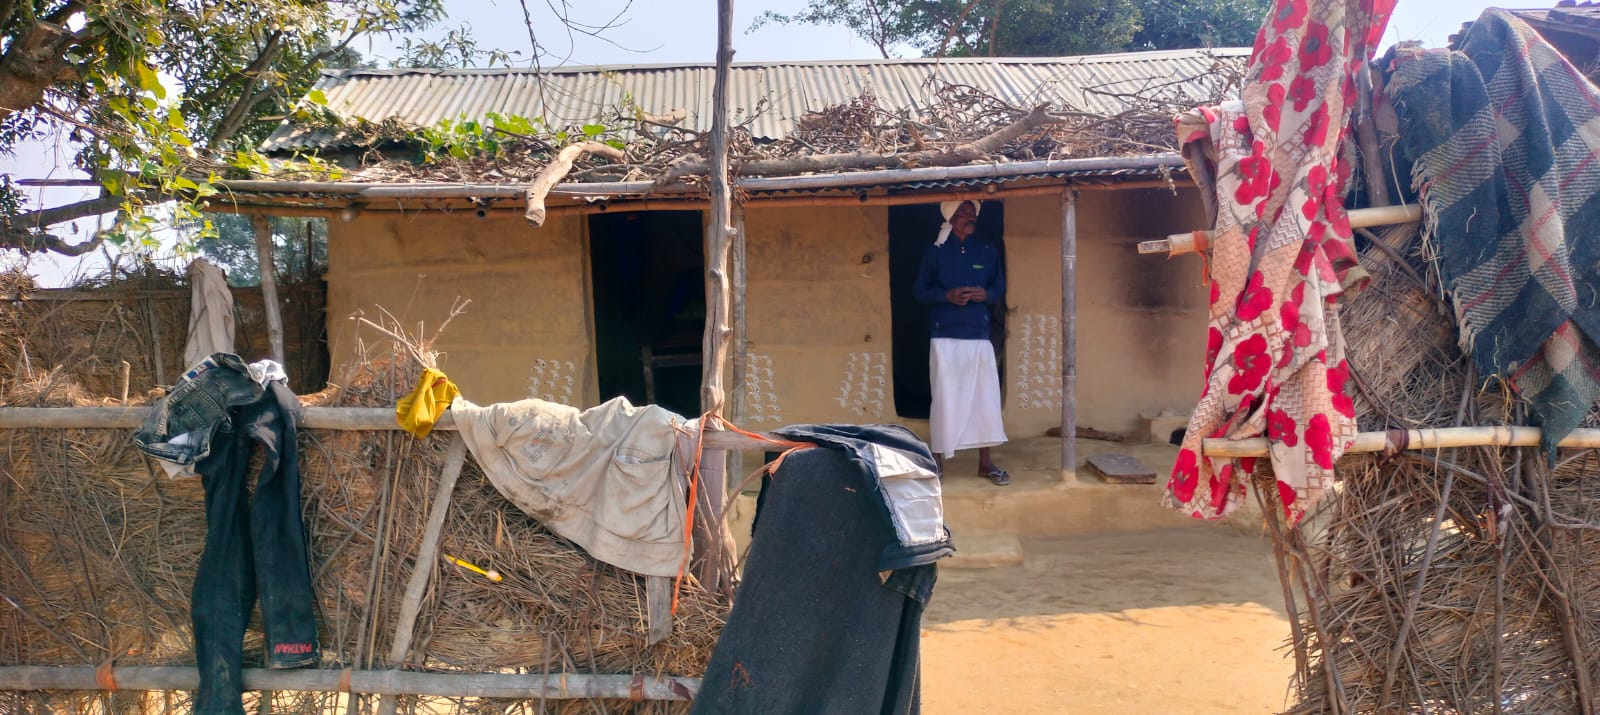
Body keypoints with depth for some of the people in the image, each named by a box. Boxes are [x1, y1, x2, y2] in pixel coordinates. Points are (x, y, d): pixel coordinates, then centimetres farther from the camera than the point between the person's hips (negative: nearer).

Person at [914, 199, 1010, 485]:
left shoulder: (989, 250, 10)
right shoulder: (935, 252, 3)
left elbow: (1001, 290, 13)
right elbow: (921, 291, 4)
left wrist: (986, 294, -10)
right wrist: (948, 295, -14)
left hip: (979, 335, 2)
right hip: (945, 336, -2)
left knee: (985, 396, 1)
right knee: (945, 398, -2)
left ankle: (985, 461, 10)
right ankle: (939, 460, 8)